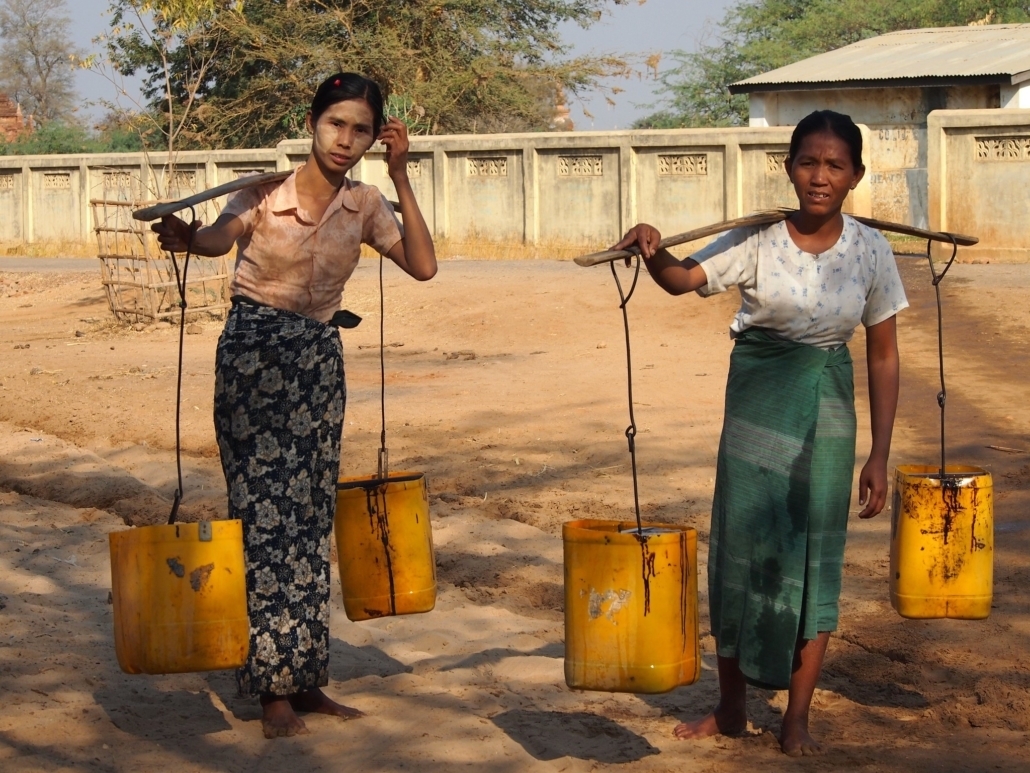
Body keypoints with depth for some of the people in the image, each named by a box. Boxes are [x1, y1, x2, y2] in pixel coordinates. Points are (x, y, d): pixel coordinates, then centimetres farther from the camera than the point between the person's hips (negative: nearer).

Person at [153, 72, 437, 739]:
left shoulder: (364, 205, 4)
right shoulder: (266, 192, -8)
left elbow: (423, 265, -6)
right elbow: (221, 238, -28)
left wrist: (400, 177, -9)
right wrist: (186, 235, -51)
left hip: (319, 361, 4)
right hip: (254, 355, -4)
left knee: (311, 516, 7)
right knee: (266, 513, -5)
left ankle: (305, 676, 15)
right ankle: (273, 689, -1)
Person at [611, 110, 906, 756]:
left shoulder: (870, 250, -5)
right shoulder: (759, 238, -7)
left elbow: (883, 356, 0)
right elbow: (684, 279, -17)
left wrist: (879, 456, -2)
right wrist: (653, 250, -41)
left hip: (827, 413, 0)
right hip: (756, 405, 0)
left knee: (815, 558, 2)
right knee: (740, 550, 5)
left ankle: (797, 718, 15)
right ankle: (731, 707, 21)